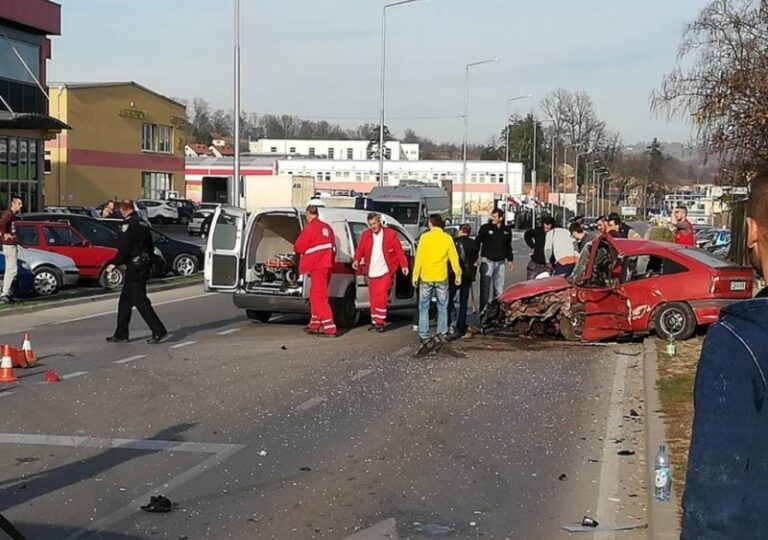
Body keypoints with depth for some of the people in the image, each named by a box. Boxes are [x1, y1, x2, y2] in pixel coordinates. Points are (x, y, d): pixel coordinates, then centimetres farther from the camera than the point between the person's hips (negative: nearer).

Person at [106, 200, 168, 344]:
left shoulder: (128, 225, -13)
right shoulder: (143, 224, 15)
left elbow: (124, 249, -19)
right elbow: (150, 246, 19)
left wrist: (115, 264, -8)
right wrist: (149, 264, 26)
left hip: (134, 268, -9)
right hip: (145, 267, 9)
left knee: (140, 301, -8)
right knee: (125, 301, 14)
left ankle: (158, 330, -12)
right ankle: (121, 334, 17)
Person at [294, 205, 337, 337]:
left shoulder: (310, 228, -11)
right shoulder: (326, 228, 14)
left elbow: (298, 247, -7)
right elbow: (333, 247, 18)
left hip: (317, 267, -8)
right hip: (326, 265, 9)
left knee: (319, 297, -9)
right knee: (316, 295, 20)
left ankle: (329, 328, -16)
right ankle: (315, 325, 29)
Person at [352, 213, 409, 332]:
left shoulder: (390, 234, -4)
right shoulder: (365, 235, 5)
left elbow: (399, 251, -4)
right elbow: (360, 249, 5)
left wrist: (403, 265, -12)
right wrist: (357, 260, -14)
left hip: (385, 271, -4)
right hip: (371, 272, 4)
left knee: (382, 297, -12)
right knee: (373, 298, 9)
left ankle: (380, 321, -6)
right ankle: (375, 321, 19)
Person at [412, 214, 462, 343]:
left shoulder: (425, 237, -6)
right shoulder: (447, 238, 0)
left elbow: (419, 258, -7)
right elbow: (454, 258, 2)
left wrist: (415, 275, -1)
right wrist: (458, 275, 10)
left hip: (426, 277, -1)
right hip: (441, 277, 2)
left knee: (424, 307, 6)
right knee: (442, 306, 11)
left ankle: (423, 334, 2)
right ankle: (443, 332, 9)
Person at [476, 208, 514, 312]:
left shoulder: (506, 230, 9)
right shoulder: (485, 228, -4)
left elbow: (508, 246, 20)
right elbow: (477, 243, -4)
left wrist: (510, 260, 17)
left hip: (500, 262, 4)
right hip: (487, 261, -4)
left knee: (499, 288, 10)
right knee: (486, 288, -7)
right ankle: (484, 310, -4)